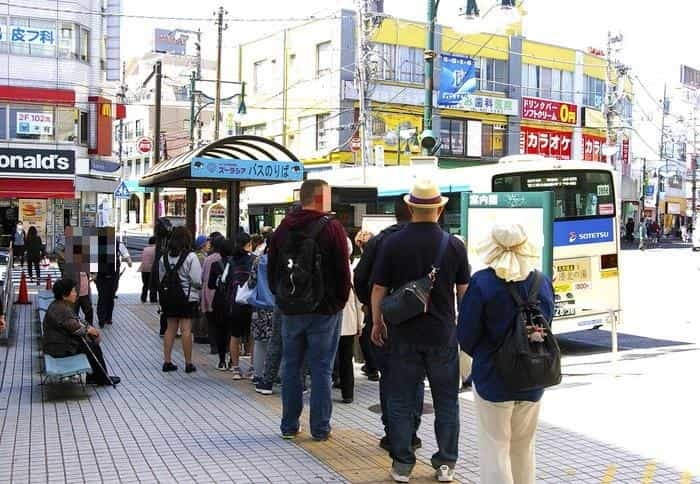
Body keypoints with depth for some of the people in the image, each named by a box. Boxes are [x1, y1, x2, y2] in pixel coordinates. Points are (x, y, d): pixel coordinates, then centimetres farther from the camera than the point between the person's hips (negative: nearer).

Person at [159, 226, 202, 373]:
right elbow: (197, 280, -15)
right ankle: (188, 363, 5)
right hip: (188, 298, -5)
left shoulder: (164, 257, 4)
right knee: (186, 329, 0)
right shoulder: (191, 257, -13)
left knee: (170, 328, 12)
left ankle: (167, 361, 15)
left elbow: (161, 278, 8)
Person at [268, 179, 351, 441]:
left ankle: (289, 425, 18)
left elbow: (271, 269, 12)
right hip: (324, 310, -4)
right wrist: (340, 301, 1)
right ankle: (320, 428, 8)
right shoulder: (332, 227, -11)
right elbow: (343, 271, -11)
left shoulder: (283, 228, 6)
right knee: (321, 369, 2)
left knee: (291, 367, 11)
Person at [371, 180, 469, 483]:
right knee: (446, 401, 12)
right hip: (443, 333, 1)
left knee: (402, 401, 9)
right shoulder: (454, 245, -4)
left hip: (404, 333, 0)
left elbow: (379, 288, -2)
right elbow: (464, 291, 4)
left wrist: (377, 322, 11)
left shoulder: (393, 243, -6)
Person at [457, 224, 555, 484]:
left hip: (493, 378, -4)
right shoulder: (543, 282, -3)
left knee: (495, 448, 6)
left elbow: (466, 336, -10)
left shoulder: (482, 283, -16)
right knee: (524, 448, 20)